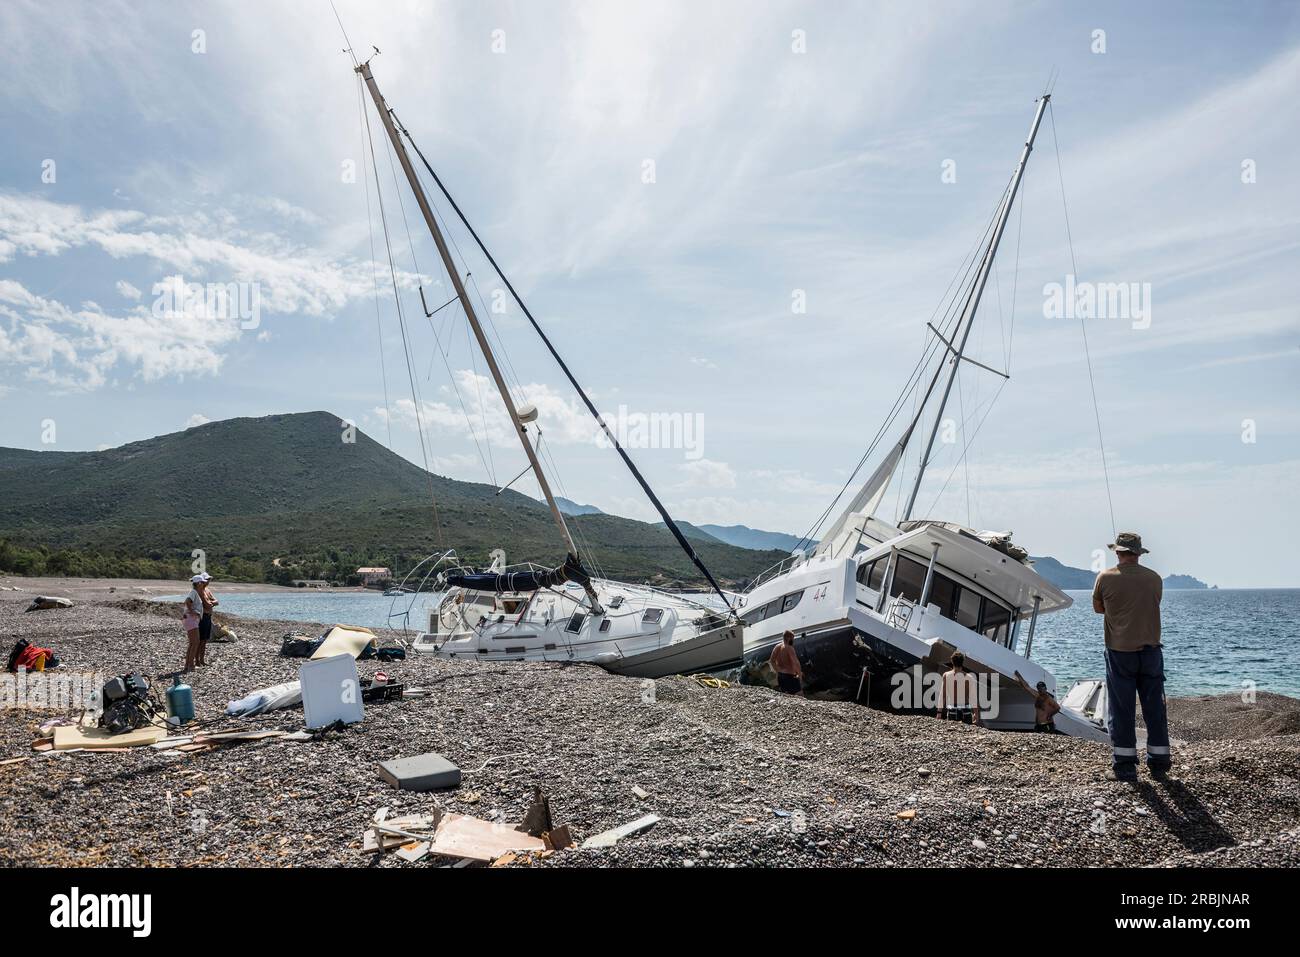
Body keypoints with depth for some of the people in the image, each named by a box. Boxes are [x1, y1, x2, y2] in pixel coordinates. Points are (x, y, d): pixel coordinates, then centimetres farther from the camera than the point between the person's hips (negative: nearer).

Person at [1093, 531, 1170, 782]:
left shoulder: (1106, 578, -7)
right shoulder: (1155, 578, 1)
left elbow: (1098, 608, 7)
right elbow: (1151, 607, 15)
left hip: (1120, 652, -2)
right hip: (1151, 651, 3)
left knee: (1121, 710, 3)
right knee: (1155, 709, 11)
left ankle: (1124, 766, 5)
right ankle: (1159, 763, 17)